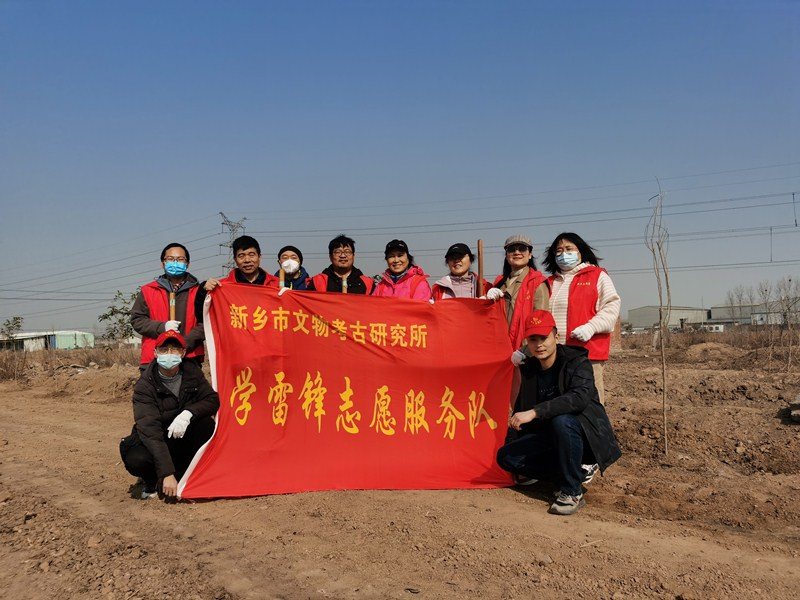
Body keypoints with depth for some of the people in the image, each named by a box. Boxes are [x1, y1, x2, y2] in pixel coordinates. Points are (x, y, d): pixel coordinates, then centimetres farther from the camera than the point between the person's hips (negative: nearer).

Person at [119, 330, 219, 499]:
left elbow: (213, 400, -11)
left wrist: (188, 414, -34)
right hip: (154, 443, -2)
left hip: (184, 439, 3)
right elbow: (149, 430, -30)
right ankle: (152, 482, 3)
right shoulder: (145, 385, -21)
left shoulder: (192, 372, -8)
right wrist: (167, 473, -38)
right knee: (136, 459, -34)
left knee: (206, 422, -27)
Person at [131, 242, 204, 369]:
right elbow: (137, 320, 8)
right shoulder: (148, 291, 11)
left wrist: (186, 344, -13)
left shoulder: (198, 291, 8)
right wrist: (161, 327, -9)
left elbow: (205, 323, 0)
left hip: (189, 358, 0)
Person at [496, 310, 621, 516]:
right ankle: (578, 472, 1)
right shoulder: (529, 369, 3)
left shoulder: (577, 362, -16)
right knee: (506, 456, -9)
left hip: (587, 436, -7)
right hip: (551, 437, 7)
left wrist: (534, 412, -40)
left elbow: (580, 397, -35)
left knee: (562, 420, -38)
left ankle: (572, 493, -20)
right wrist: (510, 443, 9)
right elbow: (520, 408, 15)